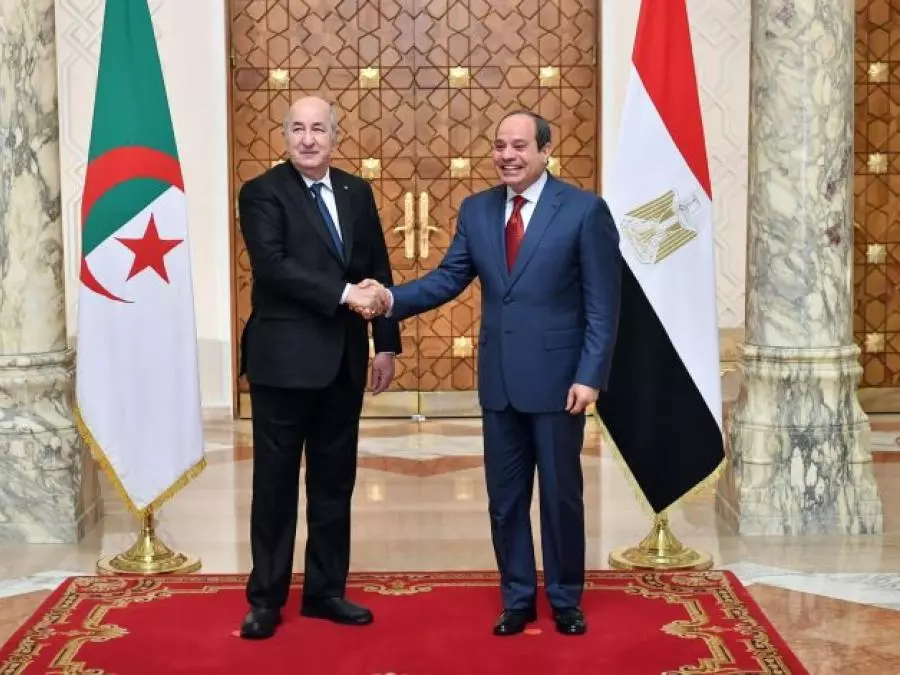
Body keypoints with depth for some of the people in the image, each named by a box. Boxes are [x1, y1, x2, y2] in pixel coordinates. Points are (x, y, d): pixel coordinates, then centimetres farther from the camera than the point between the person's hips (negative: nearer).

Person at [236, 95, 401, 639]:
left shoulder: (357, 192, 10)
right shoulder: (262, 193, -6)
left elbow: (379, 270, 12)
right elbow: (273, 266, -20)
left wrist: (387, 343, 8)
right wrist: (343, 294, -25)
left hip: (344, 360, 5)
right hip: (284, 359, -5)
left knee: (335, 481, 12)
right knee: (276, 482, 4)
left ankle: (326, 590, 24)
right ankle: (266, 598, 16)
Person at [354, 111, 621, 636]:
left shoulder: (585, 209, -7)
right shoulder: (476, 210, 6)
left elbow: (603, 304, -9)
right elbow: (449, 278, 3)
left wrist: (590, 377, -14)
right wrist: (392, 299, -14)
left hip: (557, 379, -4)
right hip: (499, 380, 4)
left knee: (561, 495, 8)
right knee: (504, 497, 11)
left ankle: (566, 600, 25)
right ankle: (518, 598, 26)